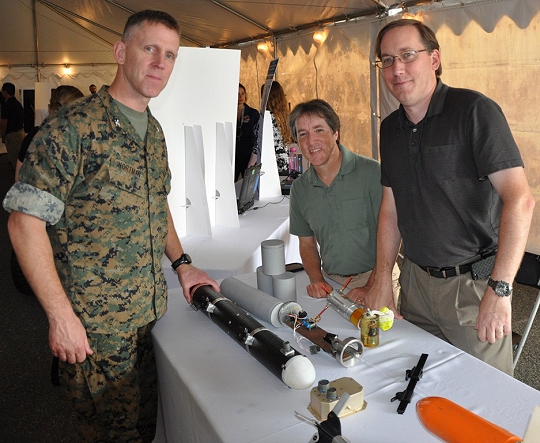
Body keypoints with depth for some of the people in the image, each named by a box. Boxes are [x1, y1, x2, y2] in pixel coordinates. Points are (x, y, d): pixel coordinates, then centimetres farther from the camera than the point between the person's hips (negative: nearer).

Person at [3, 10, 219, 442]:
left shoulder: (154, 131, 9)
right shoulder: (74, 127, -16)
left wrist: (182, 262, 8)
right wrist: (61, 316, -18)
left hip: (154, 314, 7)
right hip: (94, 327, -6)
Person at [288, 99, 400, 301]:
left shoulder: (371, 173, -9)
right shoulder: (299, 188, 6)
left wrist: (370, 287, -13)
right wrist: (317, 280, 0)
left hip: (375, 278, -3)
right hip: (330, 282, 4)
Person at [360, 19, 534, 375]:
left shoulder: (475, 111, -13)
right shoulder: (390, 128, 7)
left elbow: (520, 199, -20)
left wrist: (499, 290, -26)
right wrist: (382, 281, 6)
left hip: (473, 283, -5)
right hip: (416, 280, 5)